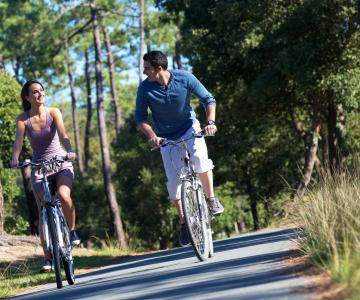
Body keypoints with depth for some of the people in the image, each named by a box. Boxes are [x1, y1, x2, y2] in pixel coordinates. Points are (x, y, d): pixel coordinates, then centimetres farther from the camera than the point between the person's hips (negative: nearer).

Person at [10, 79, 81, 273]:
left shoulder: (53, 112, -7)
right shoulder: (23, 119, -5)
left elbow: (62, 135, -21)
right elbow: (18, 141, -19)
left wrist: (69, 151, -40)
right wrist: (15, 159, -40)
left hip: (61, 163, -1)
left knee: (63, 195, -29)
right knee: (43, 212, -4)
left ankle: (72, 230, -2)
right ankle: (48, 258, 2)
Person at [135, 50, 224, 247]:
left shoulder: (184, 78, -19)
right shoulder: (145, 88, -17)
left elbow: (208, 99, -14)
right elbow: (140, 117, -13)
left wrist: (210, 122, -30)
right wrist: (151, 135, -31)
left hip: (189, 127, -1)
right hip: (166, 137, 1)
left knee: (199, 157, -30)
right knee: (173, 179, -6)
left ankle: (211, 198, -12)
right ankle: (184, 222, 9)